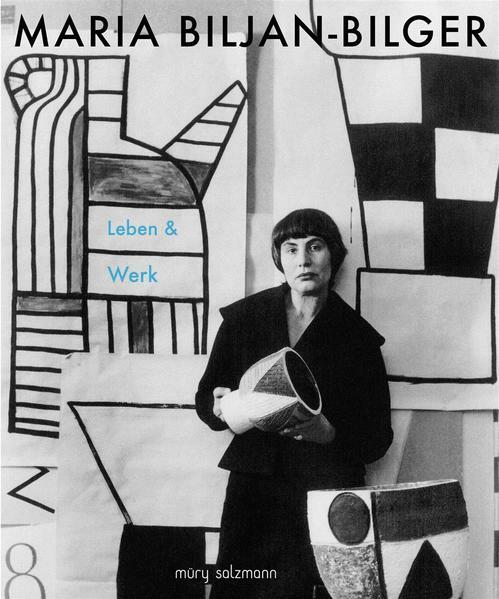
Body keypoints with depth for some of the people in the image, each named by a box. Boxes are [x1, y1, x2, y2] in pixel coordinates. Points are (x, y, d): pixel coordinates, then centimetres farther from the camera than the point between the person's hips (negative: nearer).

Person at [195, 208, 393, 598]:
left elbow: (378, 437, 2)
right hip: (255, 490, 1)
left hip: (329, 492, -1)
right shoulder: (242, 318, 6)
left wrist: (328, 433, -17)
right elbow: (205, 400, 13)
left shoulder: (357, 336, 2)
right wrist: (219, 408, -10)